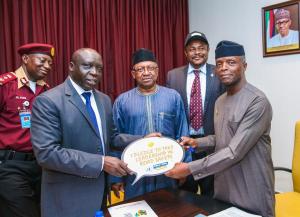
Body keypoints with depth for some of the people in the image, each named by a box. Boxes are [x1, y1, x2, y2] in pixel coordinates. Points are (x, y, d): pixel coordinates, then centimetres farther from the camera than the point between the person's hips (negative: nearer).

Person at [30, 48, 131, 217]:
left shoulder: (104, 100, 7)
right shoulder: (48, 101, -15)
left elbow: (110, 137, 10)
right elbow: (47, 153, -23)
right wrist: (100, 162, -25)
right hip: (67, 197, -6)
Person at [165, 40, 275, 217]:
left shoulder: (258, 102, -21)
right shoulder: (220, 101, 6)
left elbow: (235, 151, -26)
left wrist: (190, 168, -24)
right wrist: (197, 143, 1)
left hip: (251, 193, -7)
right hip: (224, 187, 7)